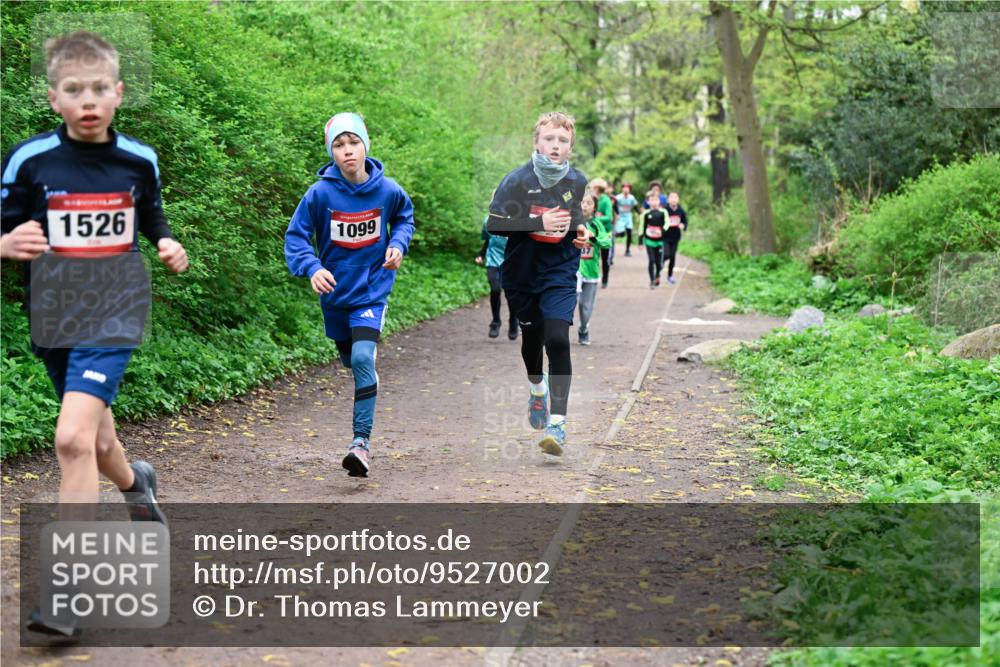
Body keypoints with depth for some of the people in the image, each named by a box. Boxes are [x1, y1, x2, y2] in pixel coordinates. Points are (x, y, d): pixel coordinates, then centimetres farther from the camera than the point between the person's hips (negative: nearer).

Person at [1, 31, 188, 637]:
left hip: (114, 315, -2)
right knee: (97, 442, 17)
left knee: (73, 437, -19)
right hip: (53, 317, 2)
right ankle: (135, 483, 54)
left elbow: (153, 221, 16)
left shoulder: (139, 160, 0)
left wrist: (172, 249, -4)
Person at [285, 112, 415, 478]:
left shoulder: (387, 190, -10)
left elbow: (404, 215, 13)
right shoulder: (320, 193, -14)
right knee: (350, 361, 19)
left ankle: (362, 441, -17)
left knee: (363, 358, -20)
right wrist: (311, 267, -27)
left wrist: (398, 244, -6)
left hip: (372, 288, -2)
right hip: (335, 290, 2)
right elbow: (295, 236, -9)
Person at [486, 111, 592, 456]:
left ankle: (556, 424, -14)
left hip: (561, 271, 0)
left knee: (557, 340, -16)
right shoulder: (518, 180, -12)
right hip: (521, 272, 0)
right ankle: (537, 388, 50)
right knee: (532, 336, 17)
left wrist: (581, 230, -4)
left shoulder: (578, 182, -2)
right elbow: (494, 224, -14)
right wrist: (539, 224, -22)